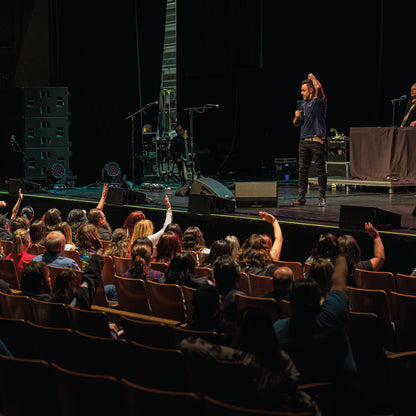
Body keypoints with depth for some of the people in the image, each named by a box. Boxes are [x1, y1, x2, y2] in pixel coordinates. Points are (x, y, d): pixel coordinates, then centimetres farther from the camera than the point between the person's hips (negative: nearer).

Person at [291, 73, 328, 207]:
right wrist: (297, 117, 1)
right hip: (304, 140, 6)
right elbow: (296, 124, 24)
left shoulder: (319, 101, -1)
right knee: (303, 169, 3)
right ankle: (301, 197, 6)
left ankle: (322, 197, 2)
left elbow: (318, 87, -23)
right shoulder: (303, 103, 18)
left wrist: (312, 77, -4)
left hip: (317, 140, -6)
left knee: (321, 169, -2)